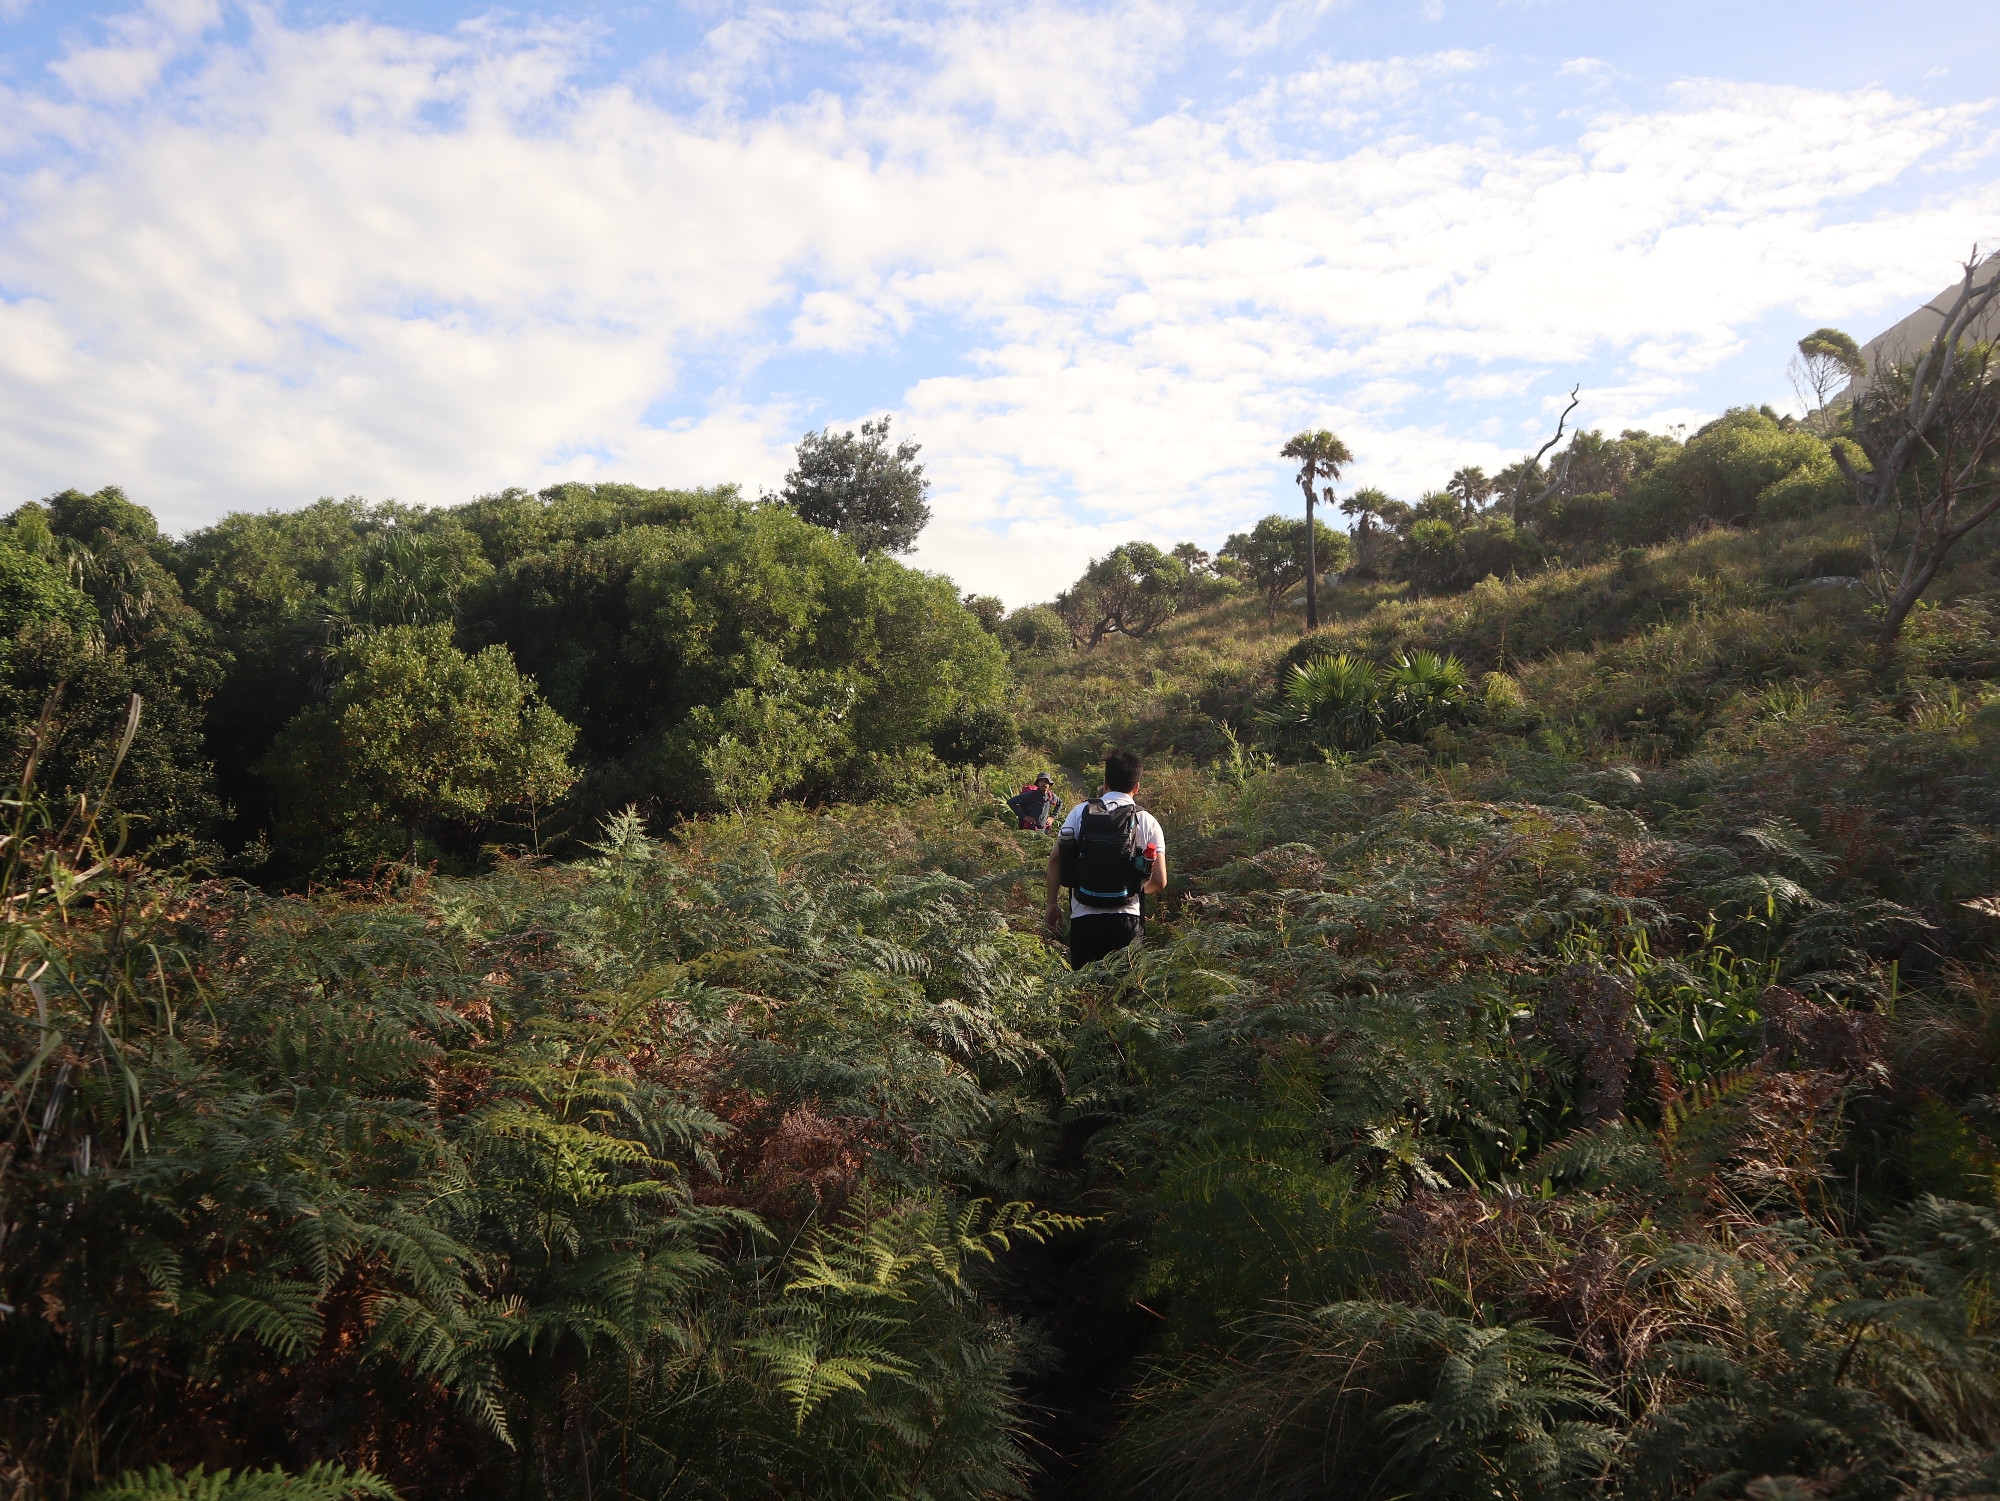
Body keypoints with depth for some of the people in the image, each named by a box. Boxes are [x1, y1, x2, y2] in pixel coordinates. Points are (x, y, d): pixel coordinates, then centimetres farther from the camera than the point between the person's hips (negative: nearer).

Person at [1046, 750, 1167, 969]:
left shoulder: (1081, 812, 1)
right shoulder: (1147, 822, 0)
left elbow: (1055, 858, -3)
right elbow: (1159, 881, -2)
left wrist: (1053, 903, 8)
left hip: (1084, 918, 1)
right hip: (1126, 919, 0)